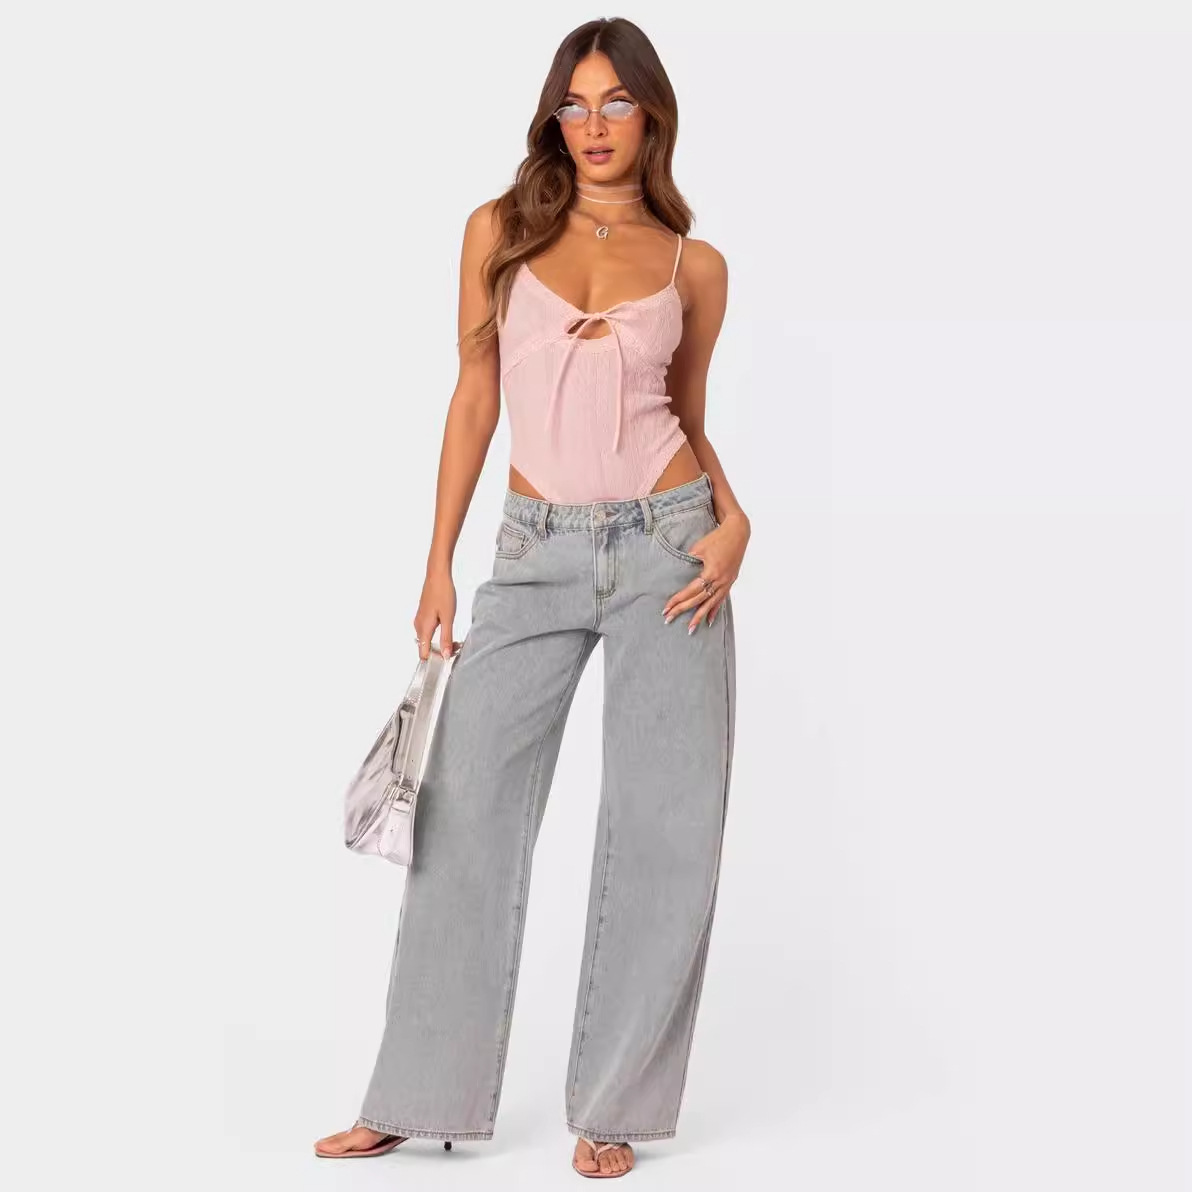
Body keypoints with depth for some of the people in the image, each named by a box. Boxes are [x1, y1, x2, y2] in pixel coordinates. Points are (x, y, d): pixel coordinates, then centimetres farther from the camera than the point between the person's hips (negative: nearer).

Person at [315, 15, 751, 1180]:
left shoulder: (693, 264, 5)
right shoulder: (499, 231, 5)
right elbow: (475, 395, 7)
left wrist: (732, 518, -5)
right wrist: (438, 565, 4)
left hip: (665, 548, 0)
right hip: (536, 556, 1)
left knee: (662, 829, 1)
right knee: (466, 815, 1)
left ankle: (614, 1106, 15)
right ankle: (419, 1099, 14)